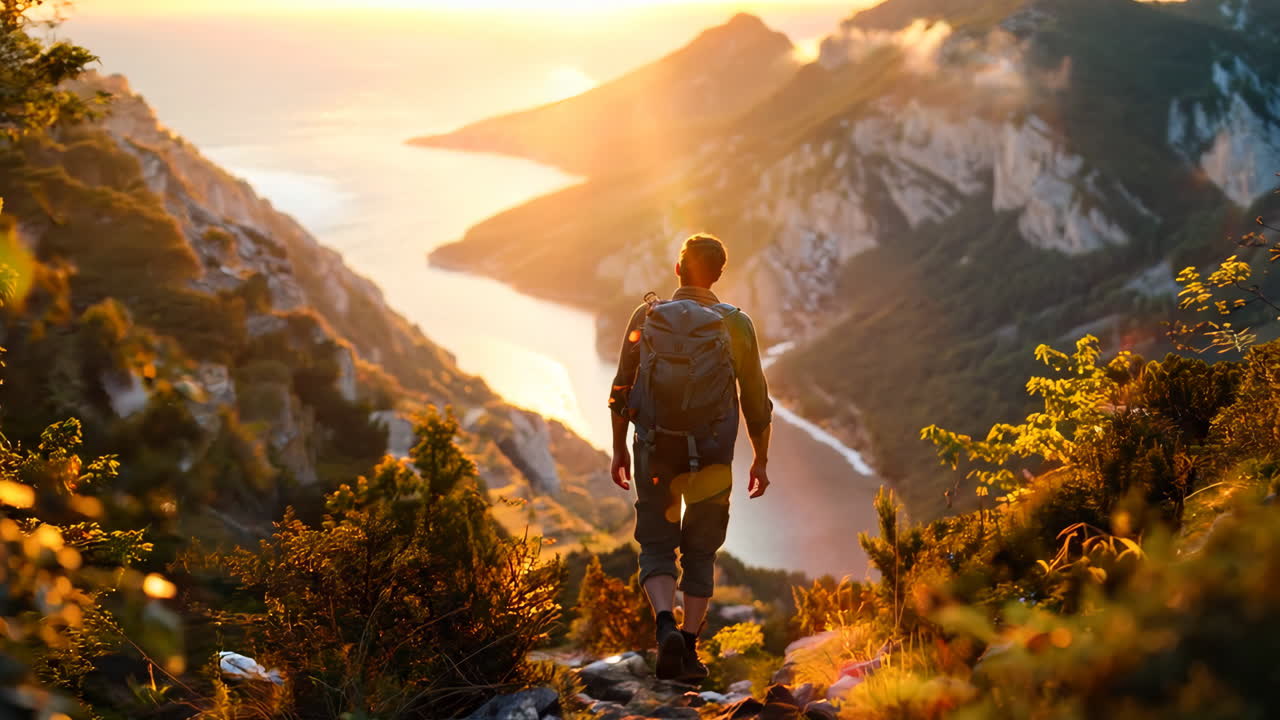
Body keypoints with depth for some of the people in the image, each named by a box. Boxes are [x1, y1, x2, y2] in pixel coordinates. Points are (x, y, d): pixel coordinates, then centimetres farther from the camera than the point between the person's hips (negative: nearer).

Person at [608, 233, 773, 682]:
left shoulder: (647, 317, -1)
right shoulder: (735, 325, -3)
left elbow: (621, 390, 2)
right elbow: (756, 400, 1)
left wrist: (619, 448, 13)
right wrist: (761, 460, 11)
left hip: (655, 453, 0)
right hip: (711, 459, 0)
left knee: (657, 547, 9)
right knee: (700, 553, 14)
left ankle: (666, 627, -15)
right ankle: (690, 649, 9)